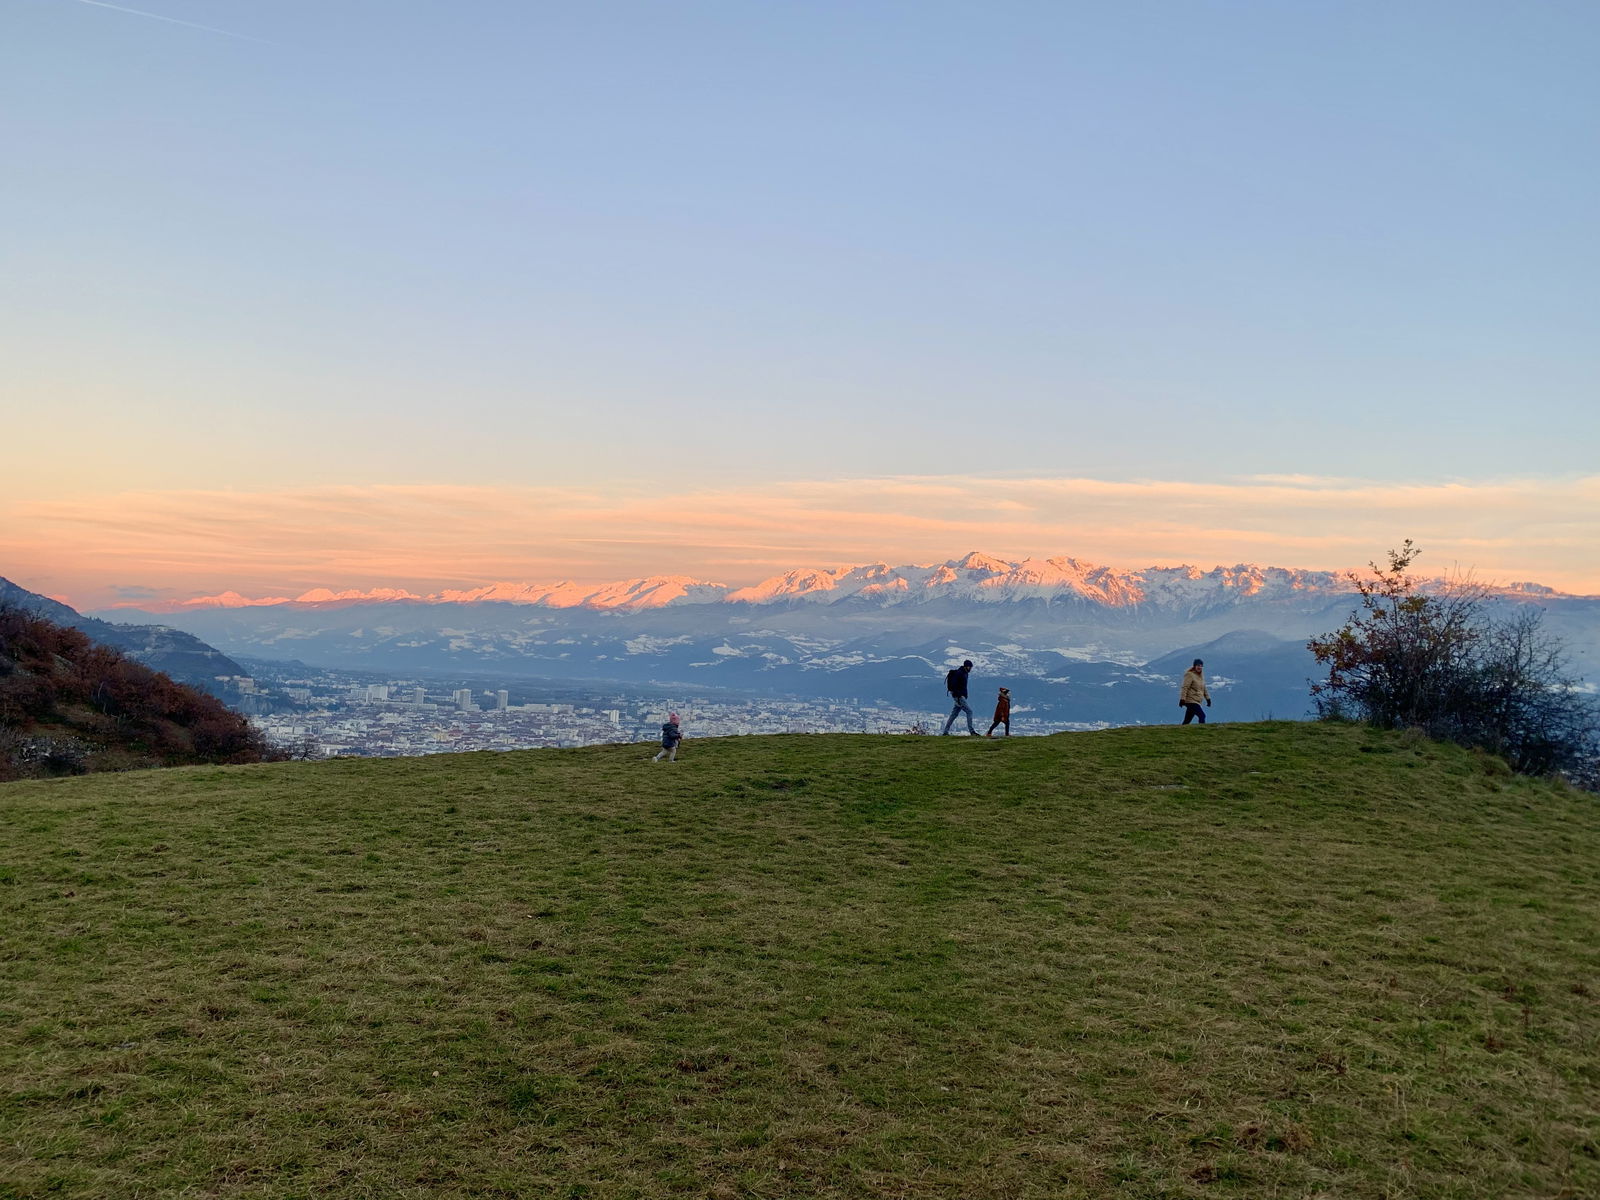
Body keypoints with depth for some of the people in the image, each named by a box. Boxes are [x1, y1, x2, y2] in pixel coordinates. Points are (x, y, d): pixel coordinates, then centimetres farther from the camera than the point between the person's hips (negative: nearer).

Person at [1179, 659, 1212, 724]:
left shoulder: (1201, 675, 17)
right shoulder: (1190, 675, -10)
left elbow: (1204, 689, 26)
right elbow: (1184, 687, -16)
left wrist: (1208, 698, 23)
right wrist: (1182, 699, -22)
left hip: (1196, 701, 8)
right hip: (1191, 701, -8)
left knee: (1187, 720, 10)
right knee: (1202, 716, -18)